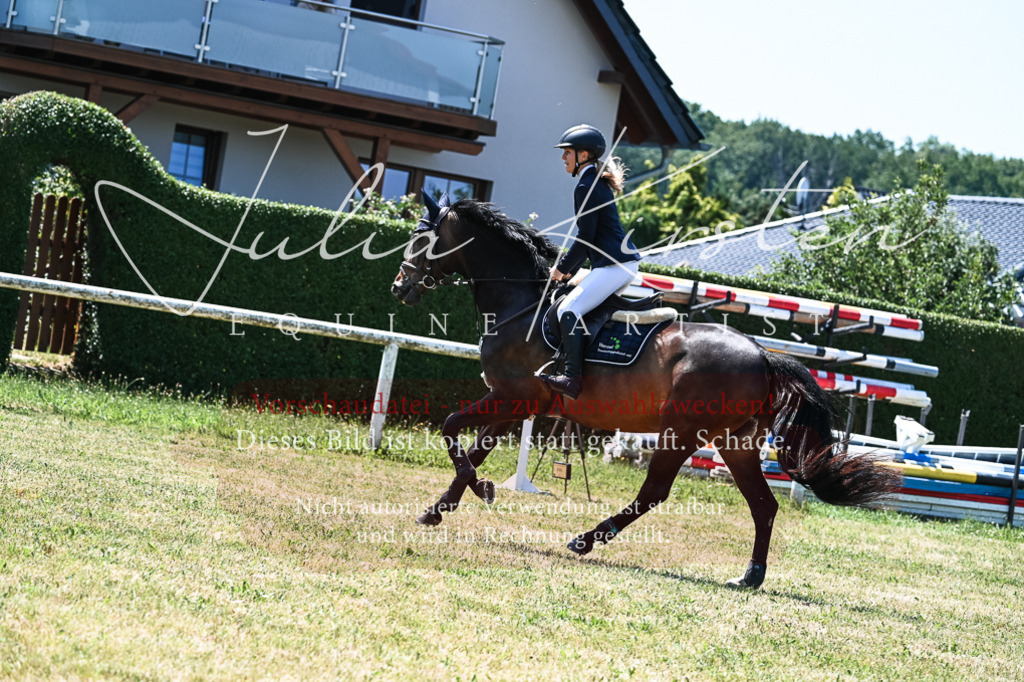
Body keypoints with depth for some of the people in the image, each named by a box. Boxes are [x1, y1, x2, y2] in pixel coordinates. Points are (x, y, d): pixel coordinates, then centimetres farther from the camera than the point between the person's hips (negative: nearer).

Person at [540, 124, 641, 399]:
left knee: (569, 309, -19)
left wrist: (562, 268, -3)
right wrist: (570, 269, 22)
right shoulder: (599, 183, 20)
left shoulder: (586, 187, -11)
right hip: (626, 262, 11)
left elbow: (585, 239, -15)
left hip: (614, 265, -11)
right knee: (572, 305, 21)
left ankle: (573, 378, -28)